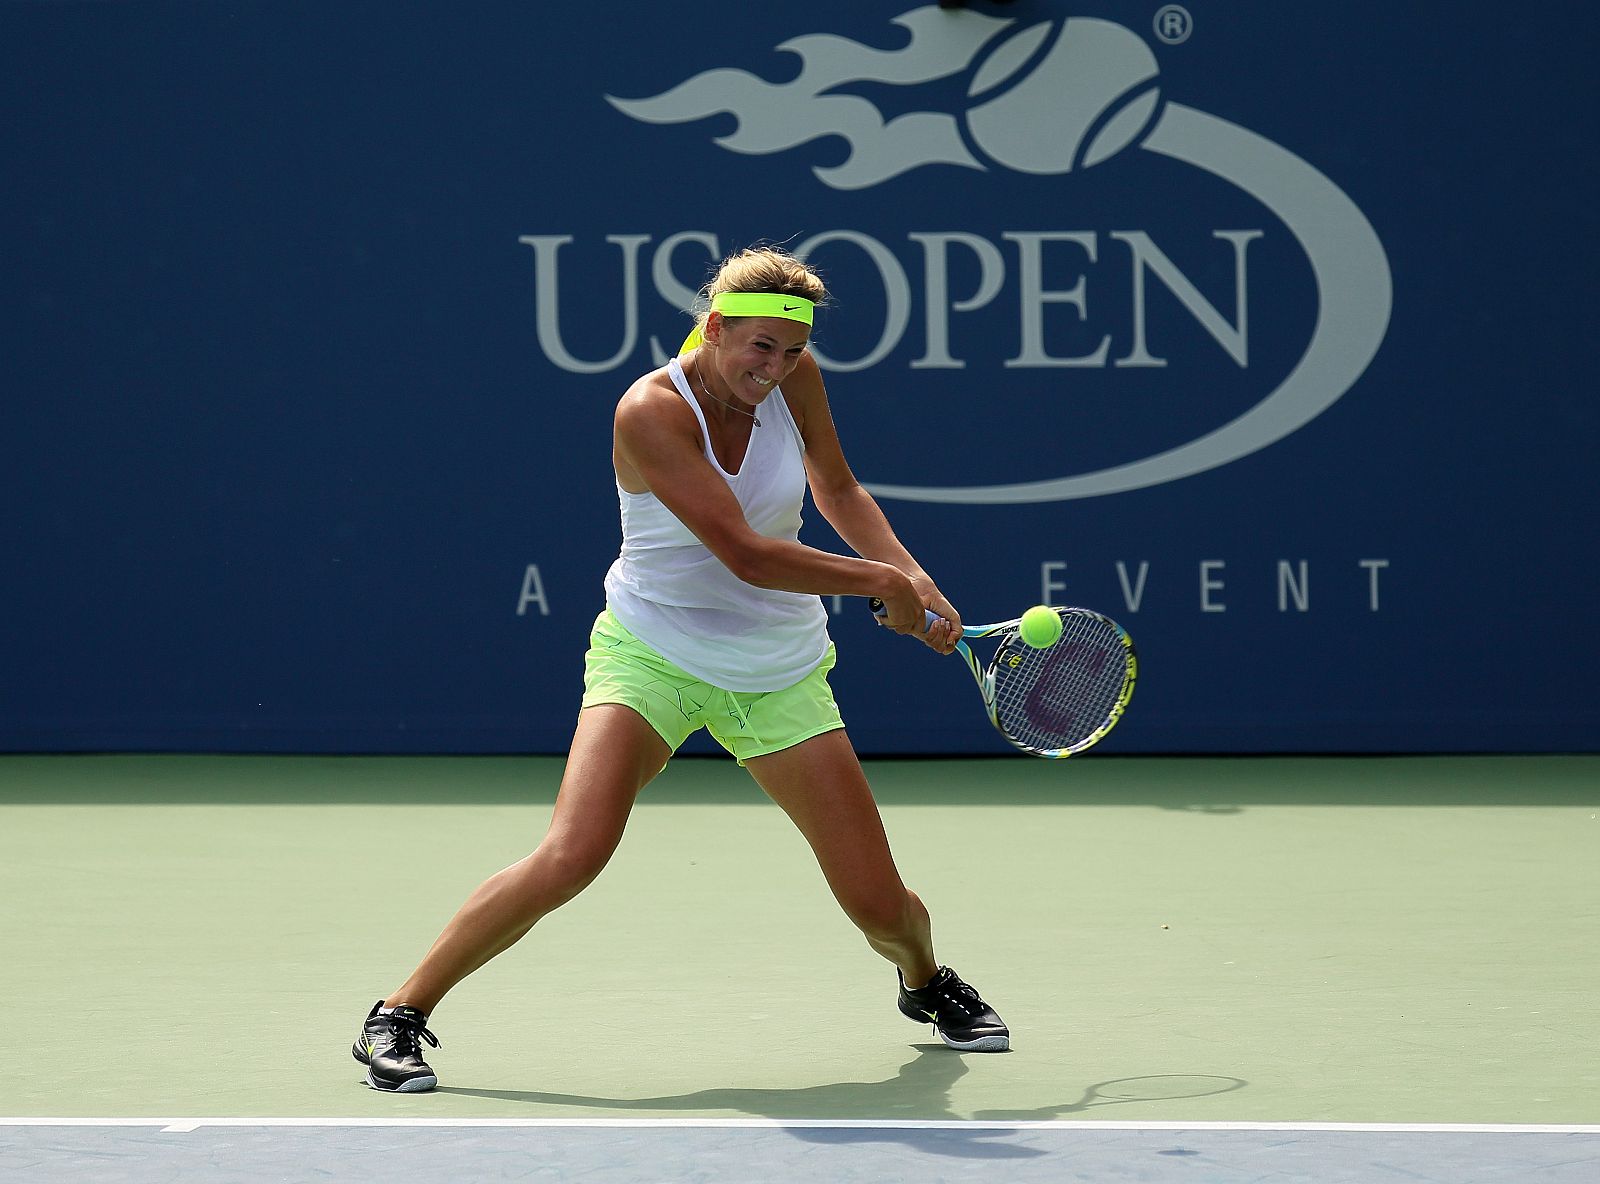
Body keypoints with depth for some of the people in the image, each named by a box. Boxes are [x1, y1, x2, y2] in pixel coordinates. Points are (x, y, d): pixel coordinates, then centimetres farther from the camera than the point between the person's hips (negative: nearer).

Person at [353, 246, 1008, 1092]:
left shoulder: (793, 376, -6)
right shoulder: (652, 412, -23)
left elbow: (837, 491, 13)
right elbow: (748, 555, -26)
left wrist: (916, 580, -1)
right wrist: (880, 582, -17)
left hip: (778, 674, 5)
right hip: (652, 655, -4)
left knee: (878, 903, 1)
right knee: (572, 856, -26)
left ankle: (925, 980, 39)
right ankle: (401, 1016, -11)